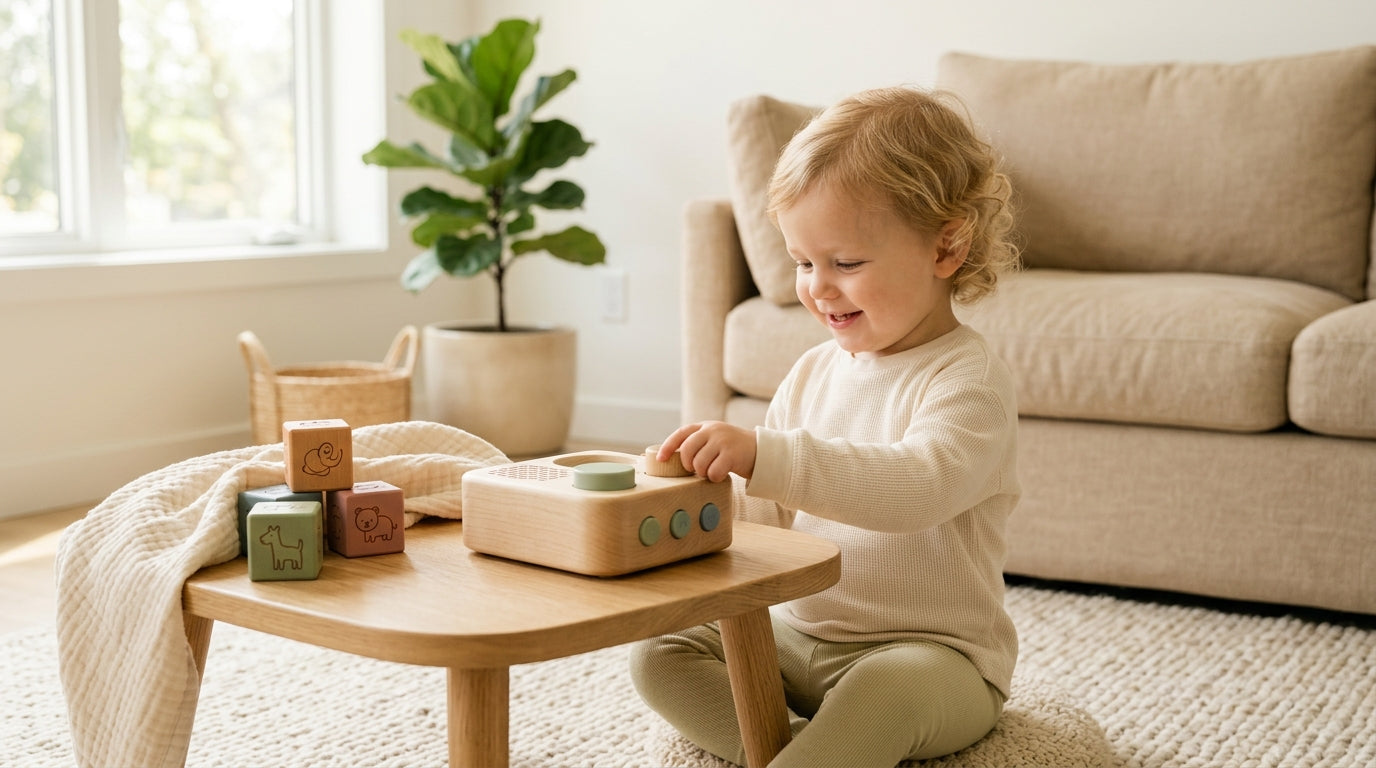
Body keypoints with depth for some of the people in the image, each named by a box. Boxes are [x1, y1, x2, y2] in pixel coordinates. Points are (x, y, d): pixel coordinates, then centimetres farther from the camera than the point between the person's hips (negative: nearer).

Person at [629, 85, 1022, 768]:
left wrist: (764, 455, -43)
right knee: (658, 653, -8)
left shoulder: (968, 379, -13)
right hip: (796, 635, 7)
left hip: (931, 653, -7)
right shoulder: (813, 372, 9)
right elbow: (767, 514, 12)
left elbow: (919, 487, -34)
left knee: (887, 688, -38)